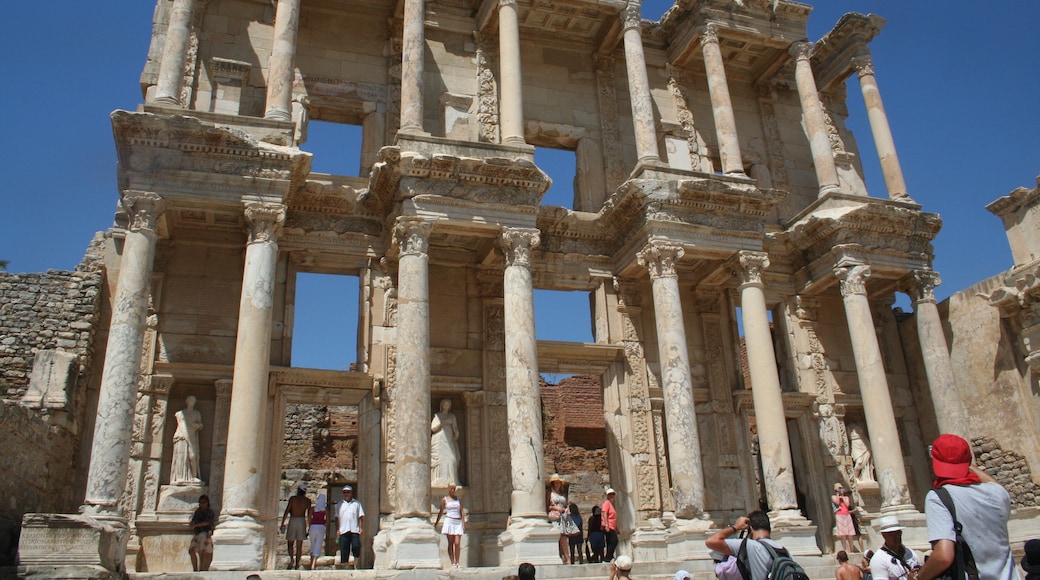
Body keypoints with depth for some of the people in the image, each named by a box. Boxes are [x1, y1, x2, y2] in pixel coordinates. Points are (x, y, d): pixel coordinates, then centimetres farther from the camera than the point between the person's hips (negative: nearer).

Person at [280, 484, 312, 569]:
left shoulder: (293, 498, 1)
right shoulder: (307, 500, 5)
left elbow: (286, 511, -4)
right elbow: (309, 514, 1)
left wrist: (282, 523, -2)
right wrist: (309, 526, 6)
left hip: (292, 521, -1)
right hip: (302, 521, 1)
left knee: (290, 543, 6)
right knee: (299, 544, 6)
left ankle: (292, 559, -18)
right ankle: (297, 563, 3)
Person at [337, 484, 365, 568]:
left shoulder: (357, 503, 11)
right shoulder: (340, 504, 16)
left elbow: (361, 516, 8)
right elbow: (337, 517, 13)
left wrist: (361, 528, -2)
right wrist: (337, 529, 3)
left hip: (355, 530, -2)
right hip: (343, 530, 2)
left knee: (356, 547, -13)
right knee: (344, 550, 1)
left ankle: (356, 564, 1)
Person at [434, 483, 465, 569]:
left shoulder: (459, 499, 12)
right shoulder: (444, 499, 5)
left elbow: (461, 512, 9)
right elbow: (441, 512, 11)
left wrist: (463, 523, 2)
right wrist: (436, 523, 11)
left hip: (458, 522, 2)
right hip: (449, 521, -2)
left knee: (457, 543, -5)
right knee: (451, 543, -2)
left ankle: (457, 562, 3)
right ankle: (452, 562, 1)